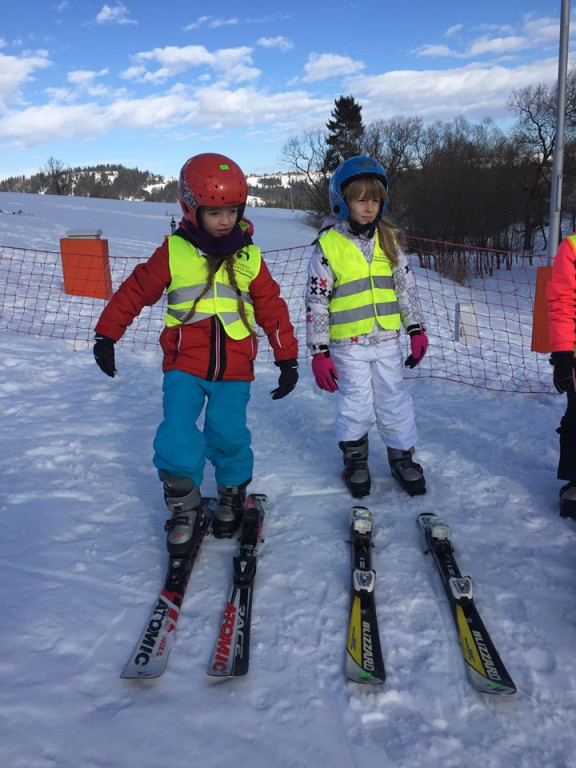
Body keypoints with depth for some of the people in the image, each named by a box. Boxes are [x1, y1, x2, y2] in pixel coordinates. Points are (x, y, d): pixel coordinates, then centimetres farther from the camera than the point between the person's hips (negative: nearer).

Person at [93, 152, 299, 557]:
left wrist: (288, 358, 7)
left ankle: (233, 495, 32)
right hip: (184, 365, -1)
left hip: (234, 370, 1)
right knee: (177, 441, -9)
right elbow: (135, 291, 6)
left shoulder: (250, 258, 4)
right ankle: (183, 508, 14)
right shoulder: (173, 252, -2)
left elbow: (272, 308, 8)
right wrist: (106, 336, 7)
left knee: (229, 437, 3)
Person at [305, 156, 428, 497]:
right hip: (348, 344, -3)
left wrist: (417, 329, 7)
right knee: (356, 407, 6)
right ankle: (355, 459, 29)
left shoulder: (388, 238, 4)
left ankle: (403, 457, 30)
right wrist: (319, 352, -8)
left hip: (387, 341, 3)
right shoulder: (328, 245, -8)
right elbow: (316, 302, -7)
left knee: (395, 402, 11)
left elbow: (406, 285, 11)